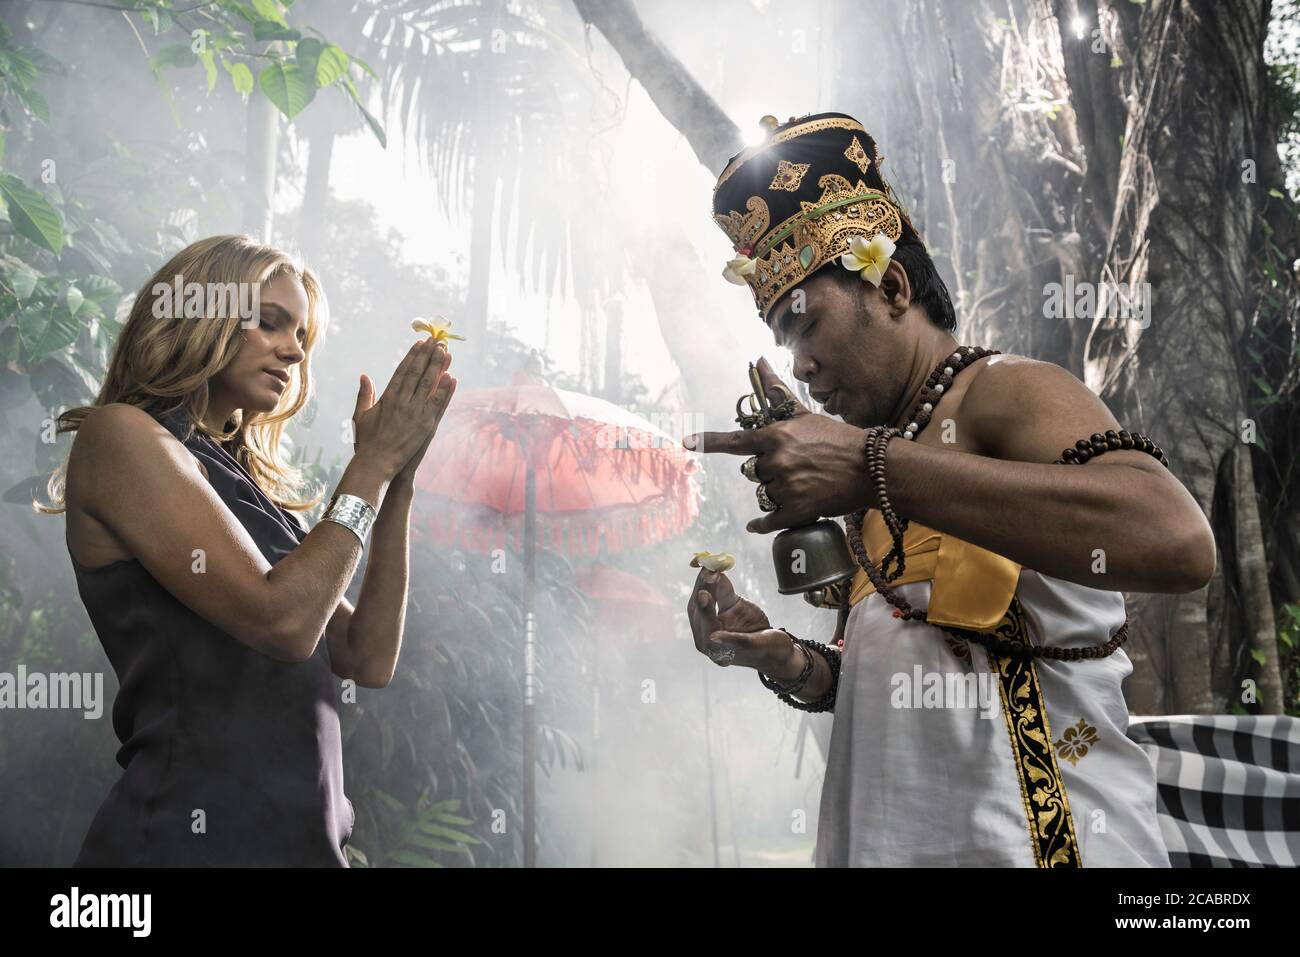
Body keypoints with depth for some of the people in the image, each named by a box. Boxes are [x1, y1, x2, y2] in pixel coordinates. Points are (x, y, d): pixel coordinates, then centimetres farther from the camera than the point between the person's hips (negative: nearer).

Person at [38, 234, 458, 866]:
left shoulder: (243, 479, 14)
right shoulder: (120, 434, -7)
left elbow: (369, 659, 6)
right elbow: (281, 620, -18)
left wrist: (397, 479, 2)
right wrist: (371, 464, -8)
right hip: (197, 834, -7)